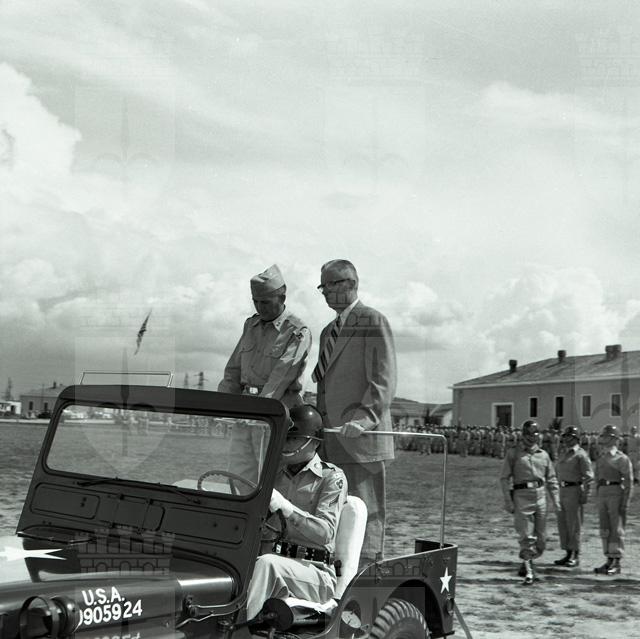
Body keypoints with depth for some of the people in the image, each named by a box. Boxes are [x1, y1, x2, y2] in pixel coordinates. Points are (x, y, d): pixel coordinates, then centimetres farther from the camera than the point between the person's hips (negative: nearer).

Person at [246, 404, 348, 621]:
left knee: (267, 563, -36)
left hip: (314, 572, -5)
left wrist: (284, 506, -25)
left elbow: (325, 532, -14)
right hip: (276, 559, 5)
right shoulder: (276, 475, 18)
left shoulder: (332, 477, 0)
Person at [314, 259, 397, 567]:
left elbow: (384, 382, -11)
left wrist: (364, 417, -23)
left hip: (362, 436, -8)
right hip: (331, 436, 8)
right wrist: (319, 424, 15)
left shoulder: (374, 322, -3)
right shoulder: (328, 331, 23)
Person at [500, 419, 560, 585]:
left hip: (540, 496, 4)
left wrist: (556, 499, 7)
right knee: (527, 537, -8)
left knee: (541, 538, 6)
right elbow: (505, 478, 0)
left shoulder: (543, 455, 14)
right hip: (522, 496, -4)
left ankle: (527, 563, 27)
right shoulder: (513, 453, 3)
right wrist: (508, 500, -8)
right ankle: (528, 572, -2)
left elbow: (551, 479, 17)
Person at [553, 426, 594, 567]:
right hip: (562, 491, 8)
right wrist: (557, 494, 18)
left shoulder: (581, 455, -7)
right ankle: (568, 554, 16)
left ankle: (576, 556, 3)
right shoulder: (564, 454, 18)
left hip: (574, 491, -8)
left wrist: (585, 495, -17)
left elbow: (588, 476, -12)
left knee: (574, 525, -3)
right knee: (562, 524, 8)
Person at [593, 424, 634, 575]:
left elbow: (628, 481, -10)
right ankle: (609, 561, 15)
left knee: (616, 529, -4)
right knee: (605, 529, 8)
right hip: (602, 493, 7)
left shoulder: (622, 459, -6)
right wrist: (599, 499, 16)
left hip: (616, 493, -7)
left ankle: (617, 563, 0)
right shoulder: (600, 459, 16)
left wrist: (625, 502, -16)